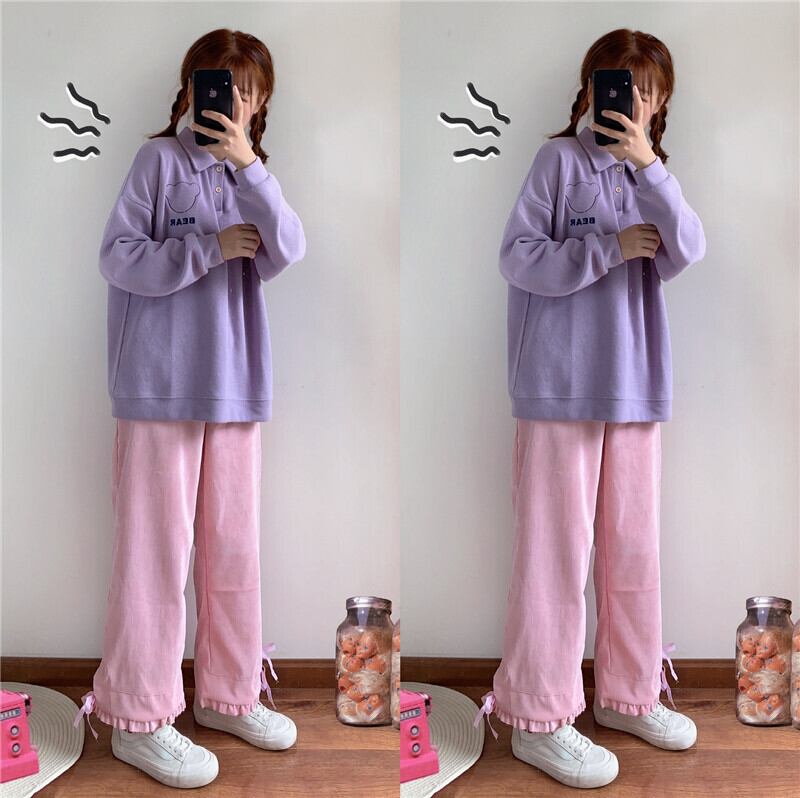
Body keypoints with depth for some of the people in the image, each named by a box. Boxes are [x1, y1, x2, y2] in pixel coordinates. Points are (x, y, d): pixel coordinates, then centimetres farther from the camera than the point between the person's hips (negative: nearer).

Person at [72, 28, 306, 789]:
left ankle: (228, 692, 26)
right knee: (156, 550, -1)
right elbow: (118, 256, -10)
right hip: (161, 383, -5)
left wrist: (248, 165, -18)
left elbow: (289, 251, -7)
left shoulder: (251, 175, 11)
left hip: (235, 385, 6)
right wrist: (213, 248, -14)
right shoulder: (160, 158, -3)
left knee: (233, 547, 11)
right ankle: (139, 718, 10)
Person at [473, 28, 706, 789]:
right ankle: (539, 718, 8)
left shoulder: (651, 175, 12)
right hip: (561, 384, -6)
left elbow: (688, 252, -6)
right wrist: (614, 248, -15)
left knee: (633, 546, 12)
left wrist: (648, 165, -16)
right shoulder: (560, 158, -3)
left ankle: (627, 692, 28)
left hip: (635, 385, 6)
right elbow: (518, 256, -11)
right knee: (556, 549, -2)